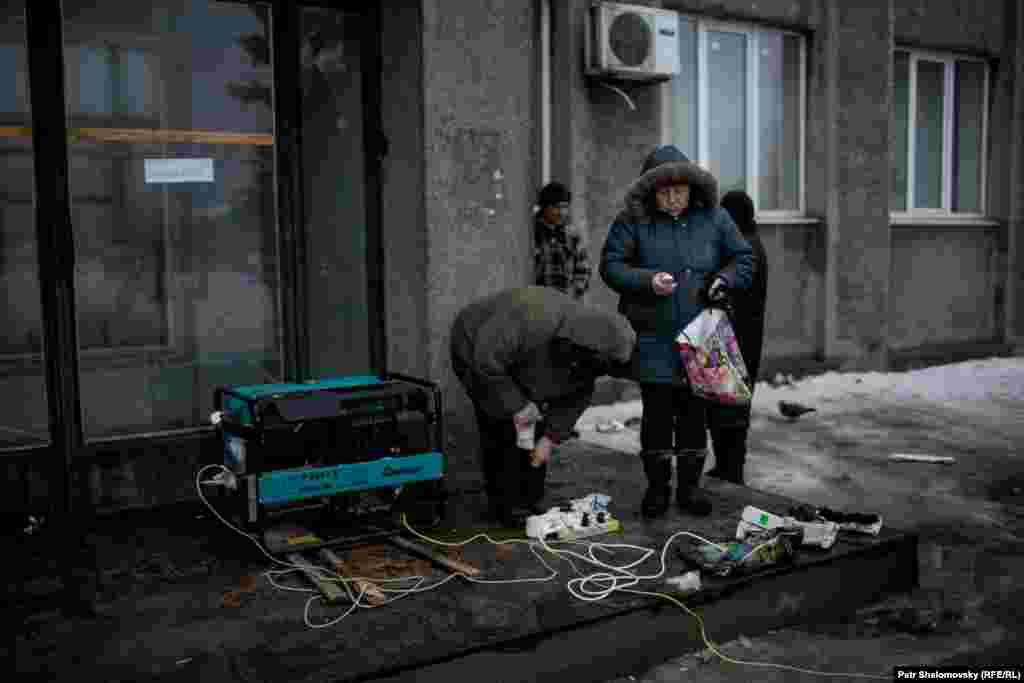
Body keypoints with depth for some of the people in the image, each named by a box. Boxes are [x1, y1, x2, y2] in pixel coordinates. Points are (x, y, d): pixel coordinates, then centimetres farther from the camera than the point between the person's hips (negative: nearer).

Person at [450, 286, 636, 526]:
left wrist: (551, 437, -14)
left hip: (520, 367, 7)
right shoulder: (532, 322, -42)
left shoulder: (584, 357, -18)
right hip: (478, 351, -7)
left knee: (536, 432, 2)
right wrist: (517, 406, -30)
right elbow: (487, 363, -36)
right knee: (504, 432, -13)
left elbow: (576, 399, -7)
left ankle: (529, 501, 14)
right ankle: (504, 506, -1)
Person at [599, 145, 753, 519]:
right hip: (653, 337, -2)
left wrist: (725, 279, -9)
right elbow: (610, 265, -5)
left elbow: (743, 258, 11)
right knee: (657, 412, 4)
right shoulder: (633, 220, -3)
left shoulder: (714, 217, 4)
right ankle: (657, 487, 19)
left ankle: (689, 486, 23)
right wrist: (648, 280, -20)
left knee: (694, 412, 10)